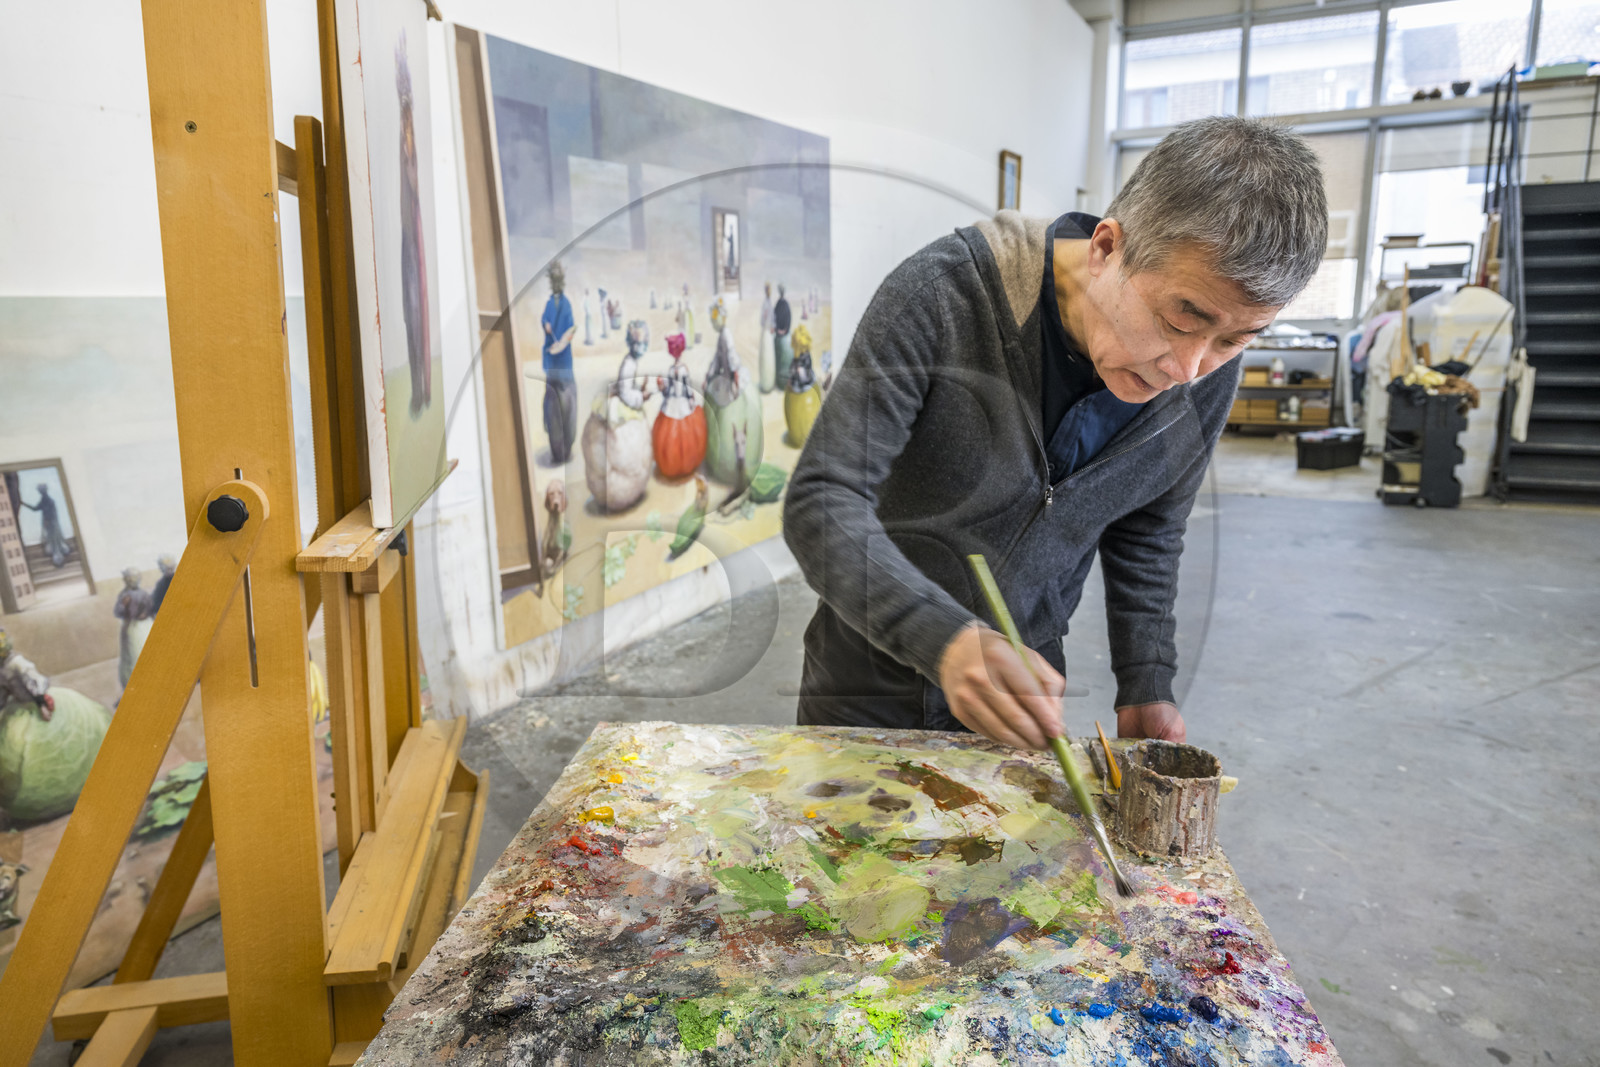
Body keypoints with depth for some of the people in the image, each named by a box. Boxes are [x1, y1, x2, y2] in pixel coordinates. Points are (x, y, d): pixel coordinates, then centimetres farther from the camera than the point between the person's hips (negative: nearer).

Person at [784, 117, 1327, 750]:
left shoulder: (1206, 379, -11)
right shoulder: (942, 298, -27)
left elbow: (1146, 534, 5)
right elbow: (821, 502, -30)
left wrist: (1145, 687, -1)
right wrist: (944, 638, -43)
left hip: (1019, 682, 3)